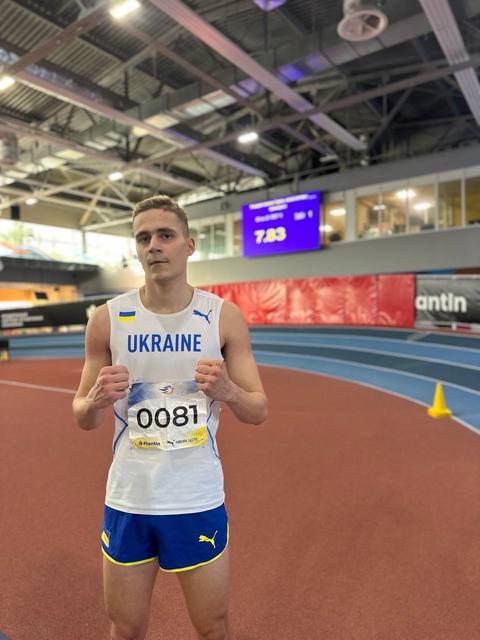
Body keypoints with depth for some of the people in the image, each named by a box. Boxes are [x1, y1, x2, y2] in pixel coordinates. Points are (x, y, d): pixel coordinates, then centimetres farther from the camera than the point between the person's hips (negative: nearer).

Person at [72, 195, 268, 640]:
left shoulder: (224, 317, -8)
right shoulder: (107, 320, -6)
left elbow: (258, 411, -3)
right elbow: (82, 418, 3)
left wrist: (227, 391, -25)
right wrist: (97, 400, -20)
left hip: (199, 501, 0)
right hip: (128, 501, 1)